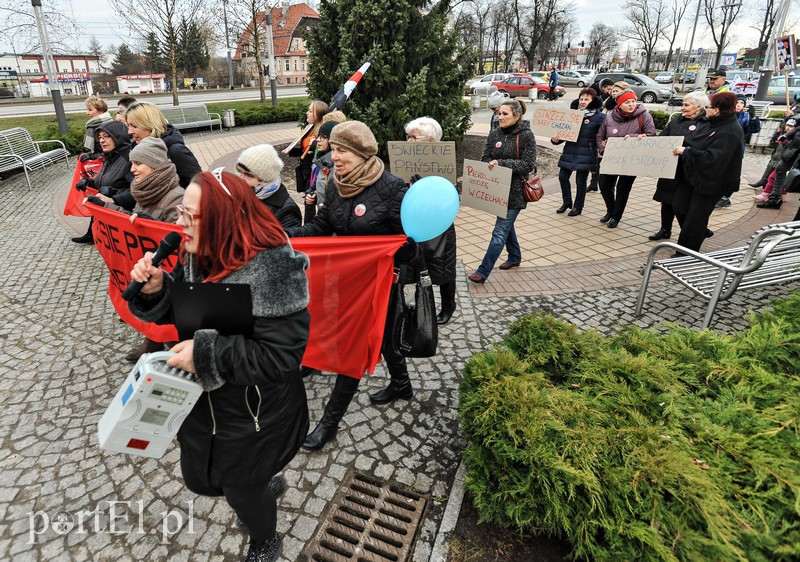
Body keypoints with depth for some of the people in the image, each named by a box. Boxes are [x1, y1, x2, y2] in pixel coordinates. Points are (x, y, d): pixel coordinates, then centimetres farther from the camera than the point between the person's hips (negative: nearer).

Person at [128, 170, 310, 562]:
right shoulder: (198, 255, -7)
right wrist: (156, 288, -14)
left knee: (239, 486, 16)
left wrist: (207, 354, -31)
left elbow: (281, 355, -30)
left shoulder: (271, 270, -32)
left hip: (257, 411, -7)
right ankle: (265, 483, 57)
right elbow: (179, 312, 6)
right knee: (199, 479, 26)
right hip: (205, 399, 8)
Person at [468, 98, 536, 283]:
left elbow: (528, 164, -14)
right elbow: (485, 158, 6)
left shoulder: (526, 135, -10)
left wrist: (501, 163, -22)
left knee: (500, 231, -7)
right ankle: (515, 257, 42)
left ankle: (483, 272, -5)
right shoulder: (494, 134, 5)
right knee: (506, 225, 21)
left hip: (515, 190, -6)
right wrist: (492, 165, -17)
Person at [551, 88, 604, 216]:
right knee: (563, 176, 4)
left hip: (585, 155, -4)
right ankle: (567, 202, 25)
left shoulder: (599, 117, -3)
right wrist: (556, 139, -5)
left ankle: (578, 207, 20)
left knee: (580, 181, 3)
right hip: (569, 152, 4)